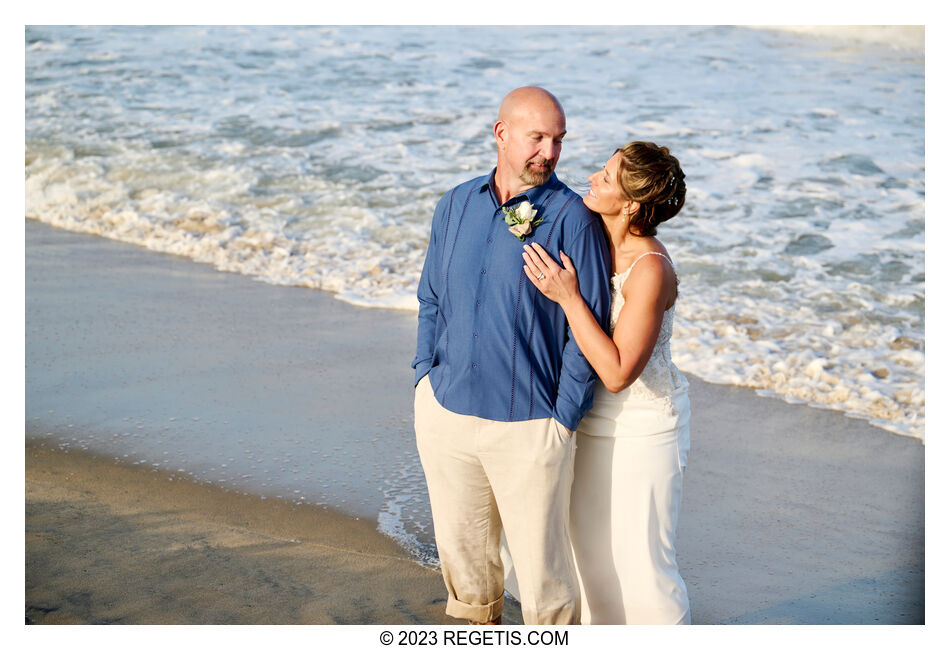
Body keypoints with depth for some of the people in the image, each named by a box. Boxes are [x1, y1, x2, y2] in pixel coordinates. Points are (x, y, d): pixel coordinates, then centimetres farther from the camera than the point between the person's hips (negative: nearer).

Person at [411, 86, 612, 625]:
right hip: (445, 411, 5)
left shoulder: (572, 219, -10)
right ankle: (476, 627, 44)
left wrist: (563, 418, -11)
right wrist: (427, 376, 6)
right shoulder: (457, 205, 6)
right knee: (461, 546, 20)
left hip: (527, 424, -5)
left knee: (541, 558, 4)